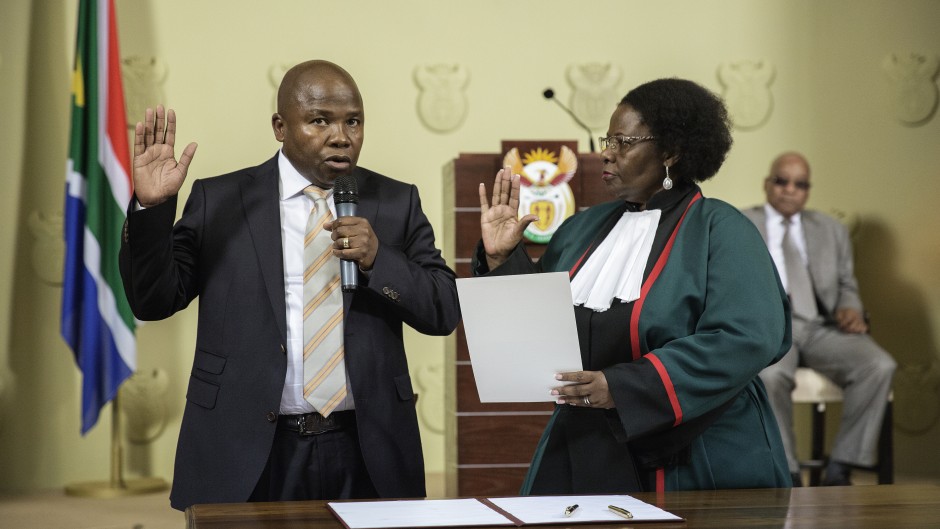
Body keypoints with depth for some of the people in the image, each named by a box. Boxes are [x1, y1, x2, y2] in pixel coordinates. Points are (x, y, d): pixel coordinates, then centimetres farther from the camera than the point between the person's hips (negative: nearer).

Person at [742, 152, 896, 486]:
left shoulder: (832, 230, 24)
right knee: (769, 375, -39)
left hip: (823, 327, 3)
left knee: (880, 366, -26)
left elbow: (847, 285, 23)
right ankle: (786, 473, -23)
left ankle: (840, 468, -19)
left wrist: (851, 308, -1)